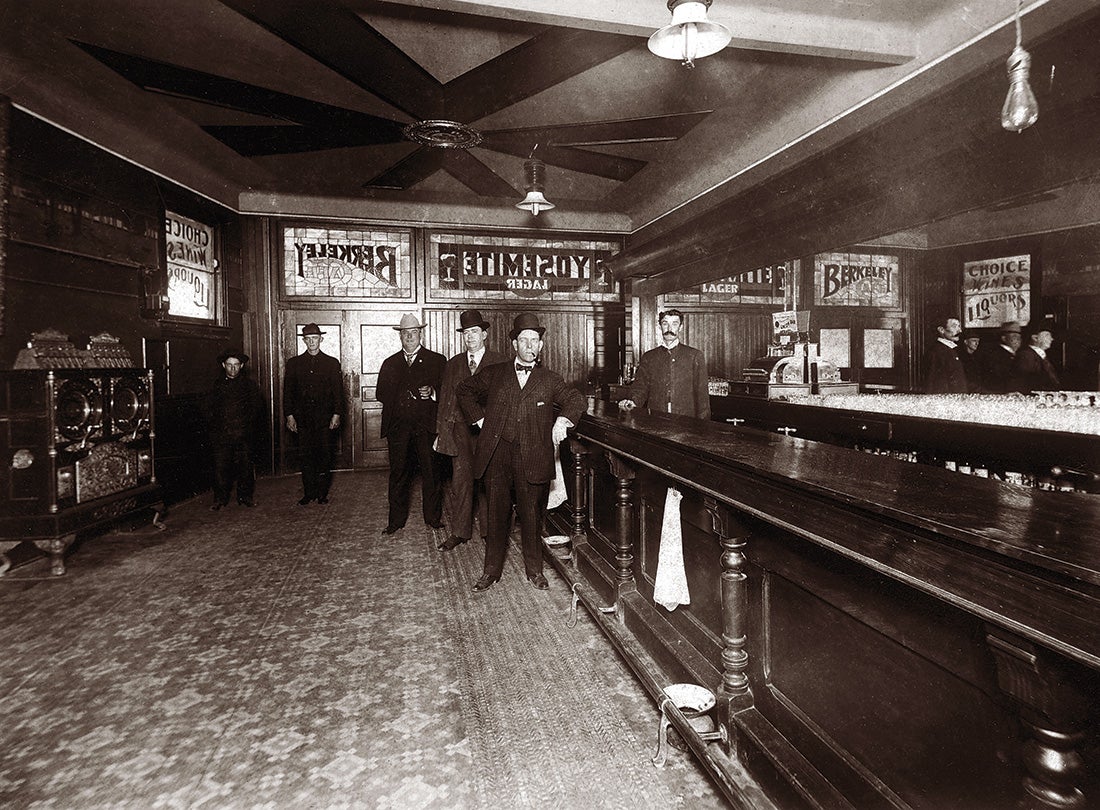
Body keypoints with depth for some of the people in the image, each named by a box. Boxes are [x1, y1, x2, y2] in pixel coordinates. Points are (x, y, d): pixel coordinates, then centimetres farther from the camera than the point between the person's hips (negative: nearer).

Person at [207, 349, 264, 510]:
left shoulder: (249, 385, 7)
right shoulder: (217, 385, 11)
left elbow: (257, 409, 6)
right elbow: (209, 410, 13)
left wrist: (251, 428, -3)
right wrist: (213, 429, 3)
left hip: (244, 436, -1)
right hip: (221, 436, 1)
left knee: (245, 466, 3)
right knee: (220, 467, -2)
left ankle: (245, 496, 16)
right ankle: (220, 499, 9)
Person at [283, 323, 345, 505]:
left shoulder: (332, 363, 7)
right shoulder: (293, 363, 10)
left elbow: (338, 392, 5)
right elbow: (288, 392, 9)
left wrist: (337, 414, -5)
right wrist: (289, 415, 0)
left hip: (326, 420, -1)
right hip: (303, 420, 1)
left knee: (325, 456, 1)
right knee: (305, 457, 2)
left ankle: (322, 493, 12)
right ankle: (309, 493, 12)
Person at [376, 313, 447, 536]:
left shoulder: (437, 360, 7)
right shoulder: (390, 363, 16)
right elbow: (381, 393, 16)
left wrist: (432, 393, -16)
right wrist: (396, 398, -3)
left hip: (426, 427, -2)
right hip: (398, 427, 2)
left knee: (431, 473, 3)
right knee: (398, 474, 6)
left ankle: (433, 517, 16)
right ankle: (396, 519, 17)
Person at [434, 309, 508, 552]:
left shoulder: (501, 363, 0)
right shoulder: (452, 365, 13)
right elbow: (445, 400, 13)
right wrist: (440, 432, 9)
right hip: (460, 431, 3)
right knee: (460, 482, 4)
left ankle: (490, 531, 17)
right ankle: (459, 533, 16)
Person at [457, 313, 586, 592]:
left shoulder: (549, 380, 8)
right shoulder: (494, 374, 10)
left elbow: (577, 399, 13)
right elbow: (464, 390, 21)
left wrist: (563, 420, -3)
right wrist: (479, 418, 11)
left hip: (532, 458, 0)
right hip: (496, 456, 1)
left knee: (531, 515, 6)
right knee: (497, 514, 7)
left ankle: (534, 570, 23)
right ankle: (492, 570, 22)